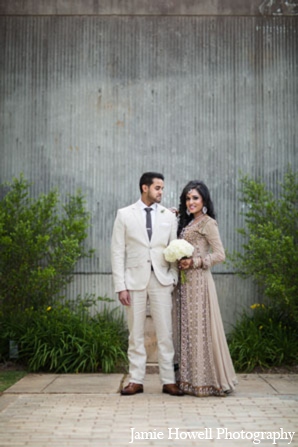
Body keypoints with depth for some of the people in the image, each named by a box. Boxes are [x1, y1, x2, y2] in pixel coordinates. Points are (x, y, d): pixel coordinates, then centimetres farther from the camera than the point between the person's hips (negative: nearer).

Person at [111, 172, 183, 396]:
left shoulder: (169, 216, 8)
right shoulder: (124, 215, 3)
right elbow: (118, 252, 1)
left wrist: (173, 281, 0)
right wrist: (121, 286, -6)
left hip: (162, 280, 1)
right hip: (135, 279, -1)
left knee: (166, 332, 1)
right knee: (136, 333, 6)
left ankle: (169, 381, 10)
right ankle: (136, 381, 15)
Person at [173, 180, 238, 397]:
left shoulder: (207, 223, -7)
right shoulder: (187, 223, 18)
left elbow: (220, 254, -13)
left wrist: (194, 262, -17)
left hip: (199, 281, -8)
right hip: (185, 281, 9)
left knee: (200, 326, -5)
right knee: (187, 326, 9)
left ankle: (206, 380, 4)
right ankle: (191, 378, 16)